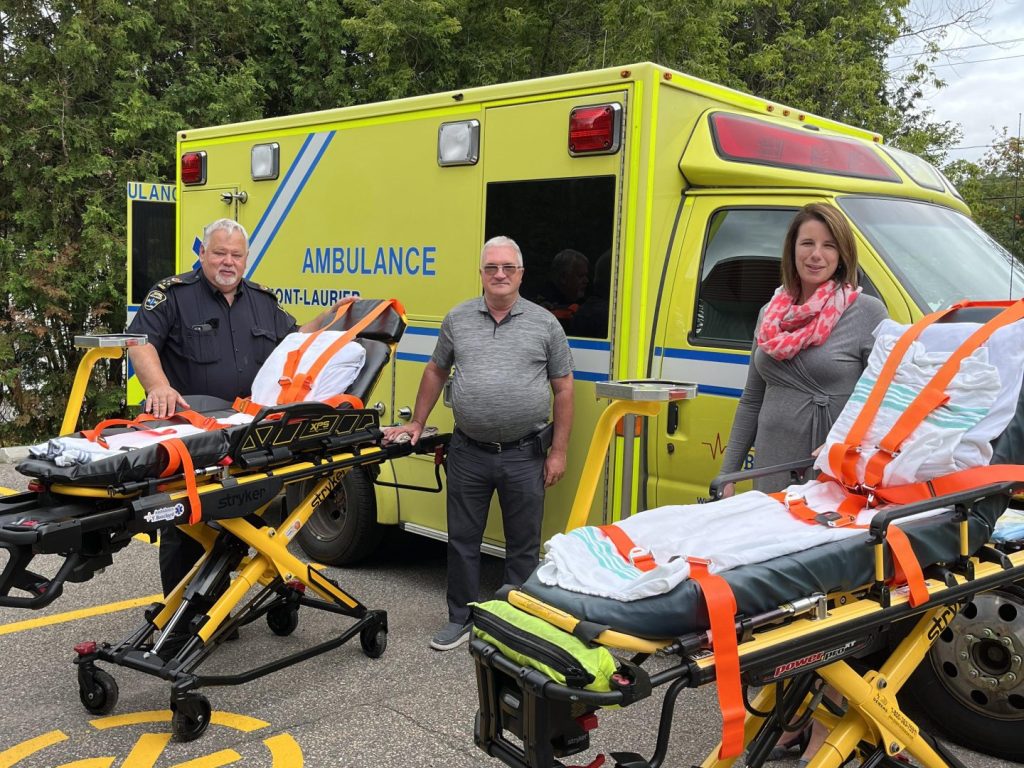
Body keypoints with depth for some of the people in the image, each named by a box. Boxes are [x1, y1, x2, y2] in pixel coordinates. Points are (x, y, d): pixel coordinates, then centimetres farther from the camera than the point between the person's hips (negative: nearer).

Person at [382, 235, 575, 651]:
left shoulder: (545, 324, 0)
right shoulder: (457, 319, 5)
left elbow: (563, 388, 2)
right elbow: (436, 371, 16)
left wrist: (558, 452, -2)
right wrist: (416, 423, 13)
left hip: (525, 455, -1)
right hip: (468, 453, 2)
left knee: (523, 546, 9)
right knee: (462, 539, 10)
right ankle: (460, 619, 26)